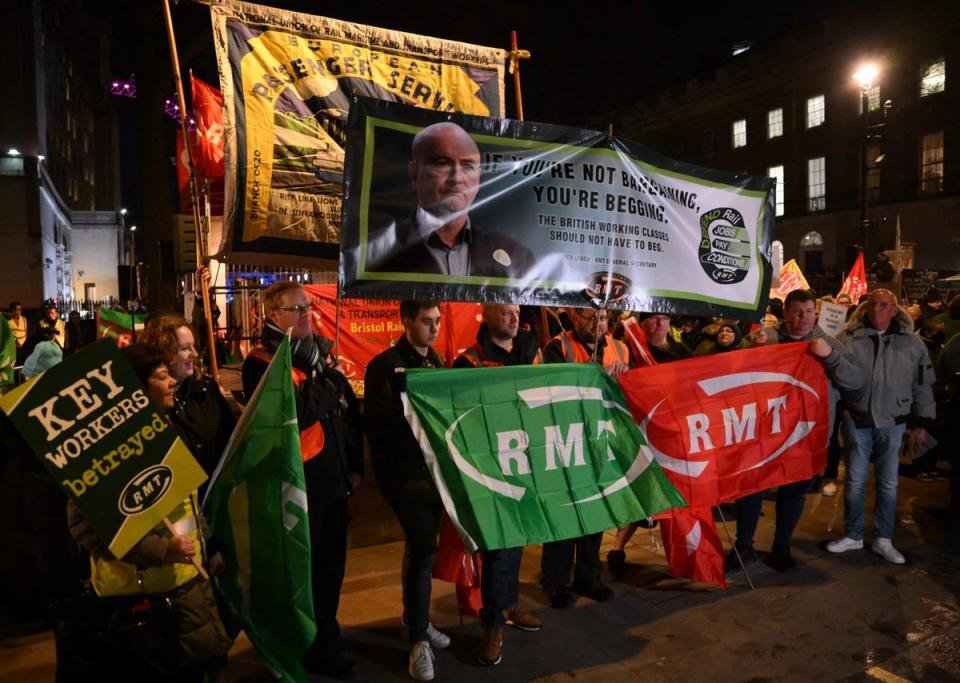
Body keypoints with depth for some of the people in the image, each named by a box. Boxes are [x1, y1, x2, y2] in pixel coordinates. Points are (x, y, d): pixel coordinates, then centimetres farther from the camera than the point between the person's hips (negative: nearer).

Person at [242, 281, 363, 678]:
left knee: (331, 565, 18)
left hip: (333, 480, 7)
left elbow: (349, 411, 14)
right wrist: (327, 383, -16)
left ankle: (324, 644, 38)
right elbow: (294, 415, -27)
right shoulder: (261, 363, -12)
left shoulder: (318, 354, 11)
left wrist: (354, 466, 10)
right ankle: (301, 655, 29)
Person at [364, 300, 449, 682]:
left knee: (419, 545, 18)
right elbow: (373, 426, -14)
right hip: (403, 471, -7)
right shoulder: (385, 365, -12)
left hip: (433, 466, 7)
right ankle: (418, 639, 5)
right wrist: (398, 396, -26)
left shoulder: (435, 362, 10)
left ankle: (415, 617, 37)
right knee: (425, 547, -12)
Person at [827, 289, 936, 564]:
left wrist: (922, 422, 7)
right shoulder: (848, 338, -6)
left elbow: (923, 386, 6)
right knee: (855, 481, 9)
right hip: (856, 421, -1)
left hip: (892, 424, 1)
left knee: (888, 483, 11)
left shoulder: (912, 343, 1)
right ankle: (852, 535, 23)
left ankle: (883, 539, 25)